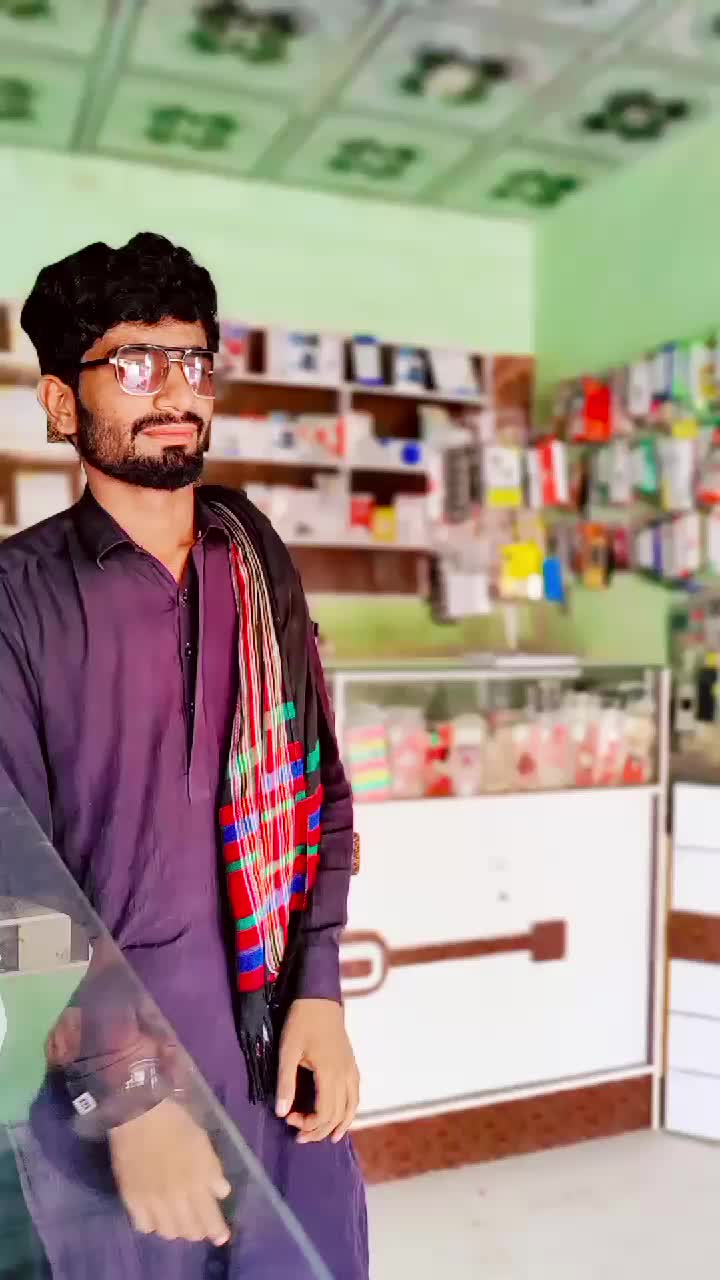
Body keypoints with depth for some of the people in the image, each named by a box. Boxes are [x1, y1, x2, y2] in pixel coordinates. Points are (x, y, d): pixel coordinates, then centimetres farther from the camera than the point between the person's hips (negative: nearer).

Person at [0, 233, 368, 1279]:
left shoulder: (260, 569, 4)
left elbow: (321, 791, 6)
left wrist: (319, 992, -3)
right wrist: (124, 1095, -13)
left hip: (283, 1059, 4)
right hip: (106, 1083, -3)